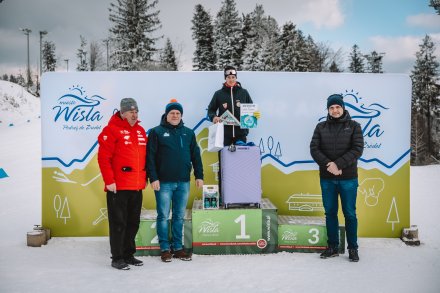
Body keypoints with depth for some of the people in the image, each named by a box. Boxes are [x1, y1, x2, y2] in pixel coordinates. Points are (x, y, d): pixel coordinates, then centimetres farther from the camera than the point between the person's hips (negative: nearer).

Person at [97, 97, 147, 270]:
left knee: (133, 223, 14)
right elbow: (103, 157, -13)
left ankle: (129, 254, 27)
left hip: (137, 186, 7)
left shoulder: (140, 131, 14)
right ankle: (117, 258, 12)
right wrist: (109, 181, -17)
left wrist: (145, 177, 17)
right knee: (118, 223, 1)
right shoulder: (112, 130, -8)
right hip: (118, 187, -7)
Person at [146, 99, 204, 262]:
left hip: (183, 182, 3)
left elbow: (195, 156, 11)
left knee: (179, 216, 10)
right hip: (163, 183, -3)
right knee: (163, 216, 3)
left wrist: (199, 176, 5)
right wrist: (153, 178, -12)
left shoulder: (188, 133, 11)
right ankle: (165, 248, 14)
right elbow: (150, 157, -5)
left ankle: (177, 247, 19)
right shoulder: (157, 132, 0)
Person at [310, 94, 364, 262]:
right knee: (330, 213, 9)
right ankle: (332, 247, 20)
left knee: (350, 213, 4)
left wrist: (338, 164, -18)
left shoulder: (353, 126, 2)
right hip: (326, 178, 2)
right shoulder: (321, 127, 8)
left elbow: (357, 149, -8)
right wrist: (328, 165, -15)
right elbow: (314, 149, 0)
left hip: (348, 178, -2)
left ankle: (352, 248, 15)